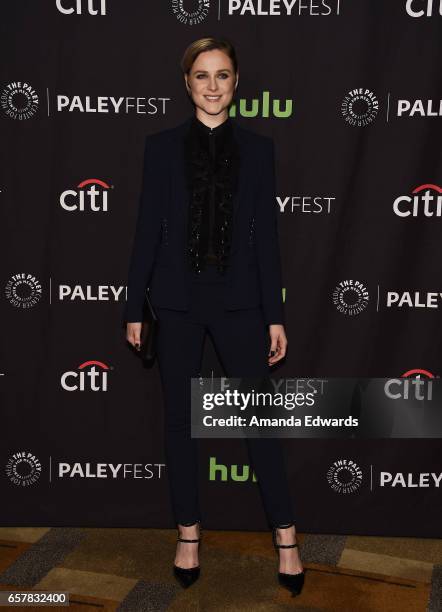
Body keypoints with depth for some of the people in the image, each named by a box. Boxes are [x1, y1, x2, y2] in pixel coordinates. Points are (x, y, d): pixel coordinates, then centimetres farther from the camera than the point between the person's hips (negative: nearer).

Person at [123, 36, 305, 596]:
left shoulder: (257, 148, 3)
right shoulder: (162, 146, 3)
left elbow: (266, 234, 2)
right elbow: (147, 229, 3)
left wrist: (275, 316, 0)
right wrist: (134, 308, 1)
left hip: (238, 300, -1)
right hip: (178, 300, 1)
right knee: (179, 419, 9)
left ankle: (285, 536, 17)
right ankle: (188, 533, 25)